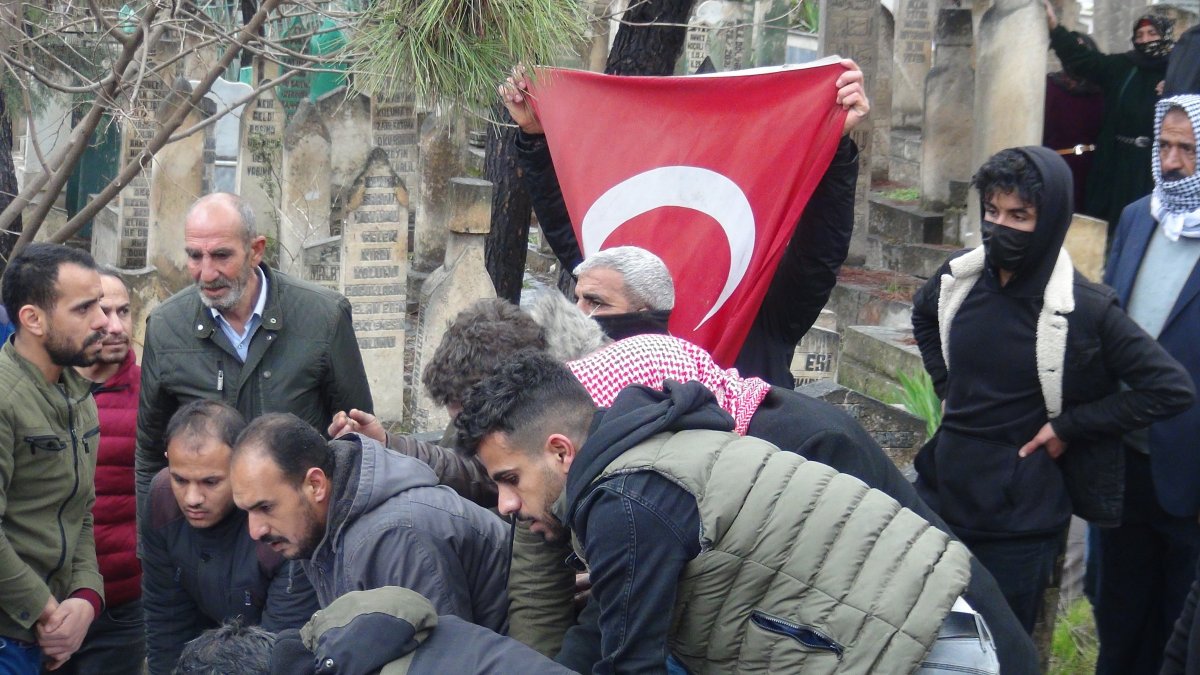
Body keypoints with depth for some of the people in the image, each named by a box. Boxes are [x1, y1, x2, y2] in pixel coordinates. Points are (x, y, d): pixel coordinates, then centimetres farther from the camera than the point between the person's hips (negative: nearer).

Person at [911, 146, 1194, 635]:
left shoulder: (1083, 310, -15)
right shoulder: (960, 277, 0)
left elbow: (1171, 388, -16)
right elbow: (923, 316, 24)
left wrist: (1068, 426, -14)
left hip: (1020, 519, -5)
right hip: (940, 492, 5)